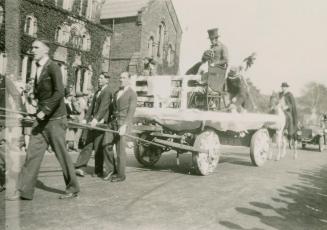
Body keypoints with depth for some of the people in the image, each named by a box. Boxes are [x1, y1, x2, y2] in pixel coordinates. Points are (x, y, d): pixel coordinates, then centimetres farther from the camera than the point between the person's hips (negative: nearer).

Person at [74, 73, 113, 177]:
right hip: (93, 121, 8)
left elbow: (103, 107, -21)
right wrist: (86, 119, 7)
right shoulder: (97, 92, 20)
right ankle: (81, 168, 1)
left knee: (98, 146, -2)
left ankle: (98, 171, 10)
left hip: (101, 122, -8)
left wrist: (96, 119, -31)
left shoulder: (107, 91, -8)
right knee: (87, 144, 2)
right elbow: (92, 106, 17)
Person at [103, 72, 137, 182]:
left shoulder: (132, 94, -3)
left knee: (120, 149, -4)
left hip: (123, 123, -6)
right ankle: (112, 170, 13)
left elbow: (131, 112, -13)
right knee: (106, 145, -3)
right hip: (113, 121, 6)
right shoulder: (116, 93, 19)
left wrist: (124, 126, -22)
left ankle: (121, 175, 9)